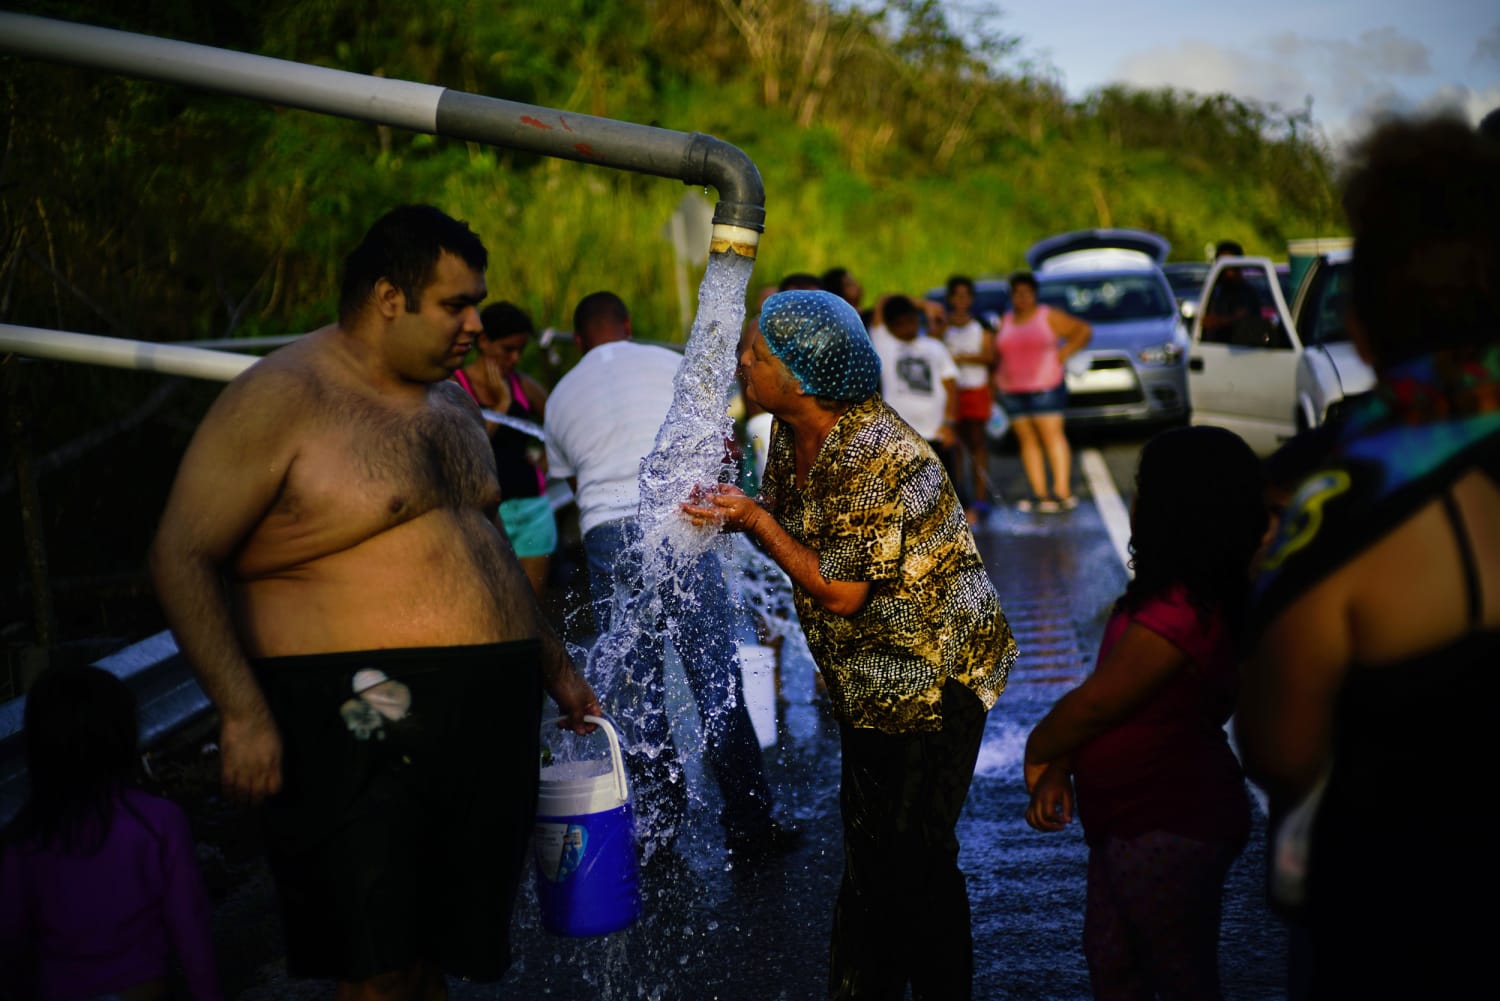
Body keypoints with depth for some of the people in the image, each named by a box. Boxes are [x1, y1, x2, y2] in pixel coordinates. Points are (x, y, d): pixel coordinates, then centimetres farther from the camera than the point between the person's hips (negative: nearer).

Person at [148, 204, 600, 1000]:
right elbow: (181, 558, -12)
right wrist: (241, 712, -20)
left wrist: (554, 666, 30)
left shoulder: (450, 404, 17)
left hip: (489, 722, 8)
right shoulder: (281, 398, -8)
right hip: (364, 727, -7)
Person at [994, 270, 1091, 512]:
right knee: (1027, 440, 3)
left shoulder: (1049, 317, 1)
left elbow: (1083, 330, 2)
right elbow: (997, 353, 24)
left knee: (1052, 436, -10)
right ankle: (1039, 493, 5)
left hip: (1045, 388, -5)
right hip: (1012, 390, 5)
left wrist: (1063, 353, -7)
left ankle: (1062, 492, -11)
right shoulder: (1005, 322, 15)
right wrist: (998, 375, 9)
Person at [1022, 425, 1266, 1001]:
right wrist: (1060, 770, -2)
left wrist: (1037, 753, -4)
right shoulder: (1191, 595, 3)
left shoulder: (1180, 614, -30)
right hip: (1133, 819, 10)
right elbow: (1101, 689, 6)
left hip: (1169, 832, -10)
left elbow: (1092, 704, -23)